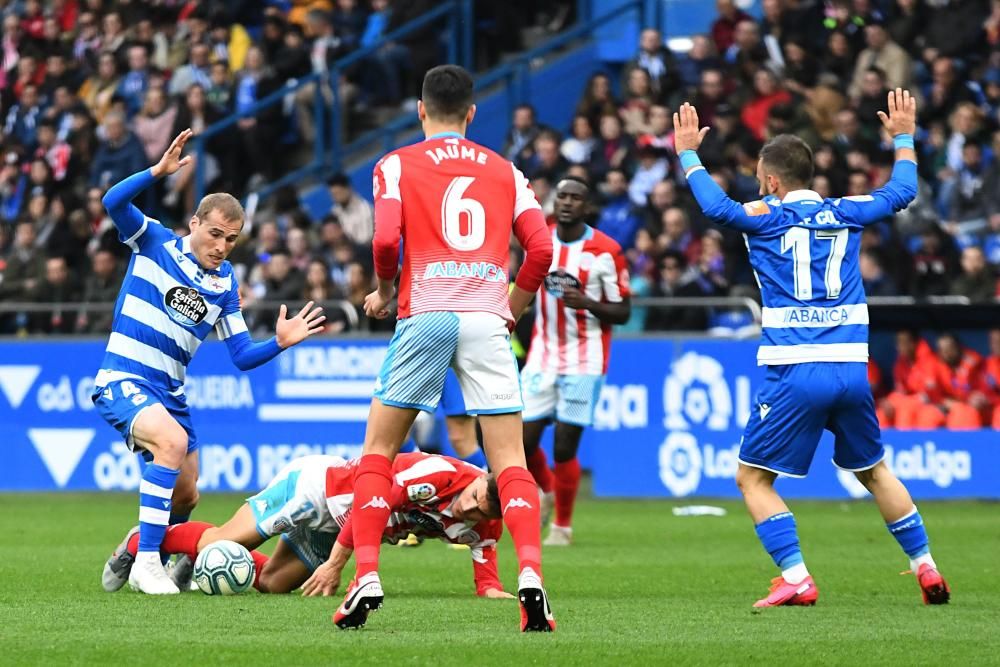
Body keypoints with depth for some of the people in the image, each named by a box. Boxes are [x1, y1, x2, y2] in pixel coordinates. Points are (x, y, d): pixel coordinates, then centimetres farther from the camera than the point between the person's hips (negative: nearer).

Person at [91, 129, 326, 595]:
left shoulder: (226, 285, 8)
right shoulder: (154, 244, -5)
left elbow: (242, 357, 8)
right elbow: (113, 202, -23)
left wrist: (280, 342, -9)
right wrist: (158, 172, -36)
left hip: (169, 393, 7)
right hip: (122, 380, -7)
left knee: (184, 498, 12)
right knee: (173, 440, -33)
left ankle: (137, 550, 42)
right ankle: (146, 563, -31)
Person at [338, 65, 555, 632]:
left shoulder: (397, 165, 8)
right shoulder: (505, 171, 15)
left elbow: (386, 240, -7)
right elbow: (542, 249, 5)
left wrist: (384, 291, 12)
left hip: (426, 314, -1)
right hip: (487, 319, 1)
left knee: (378, 450, 12)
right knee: (510, 461, 1)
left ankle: (366, 580, 1)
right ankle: (531, 578, -18)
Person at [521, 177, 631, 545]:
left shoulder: (605, 251, -7)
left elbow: (622, 312, -4)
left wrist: (586, 303, -21)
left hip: (584, 360, -4)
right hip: (542, 357, 4)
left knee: (564, 446, -6)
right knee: (523, 440, -2)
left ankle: (563, 525, 13)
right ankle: (545, 490, 30)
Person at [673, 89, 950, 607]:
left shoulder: (767, 218, -1)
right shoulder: (845, 214, 11)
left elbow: (716, 206, -12)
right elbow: (902, 191, 25)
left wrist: (687, 153, 3)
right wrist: (903, 139, 40)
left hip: (795, 374, -5)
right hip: (851, 368, 5)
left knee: (752, 477, 4)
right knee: (874, 470, 22)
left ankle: (796, 579, -10)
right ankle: (926, 569, 21)